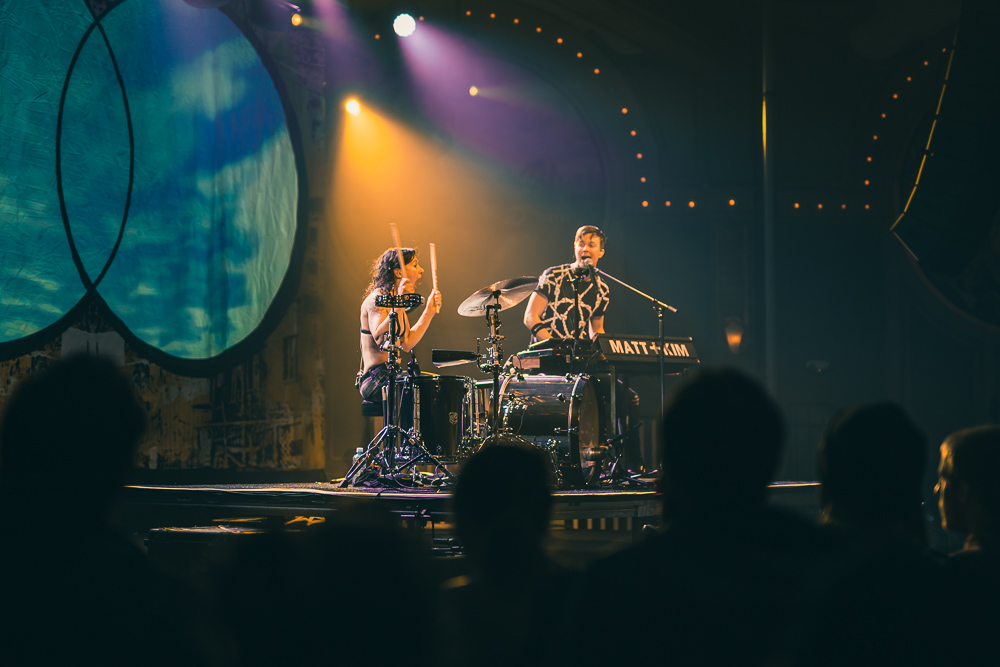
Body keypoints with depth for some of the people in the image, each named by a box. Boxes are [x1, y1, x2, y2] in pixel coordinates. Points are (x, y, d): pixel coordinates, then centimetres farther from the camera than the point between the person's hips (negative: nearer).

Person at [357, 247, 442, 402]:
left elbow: (406, 344, 15)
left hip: (392, 376, 10)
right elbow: (380, 339, -26)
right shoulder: (376, 299, -10)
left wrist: (429, 312, 15)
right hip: (375, 380, -10)